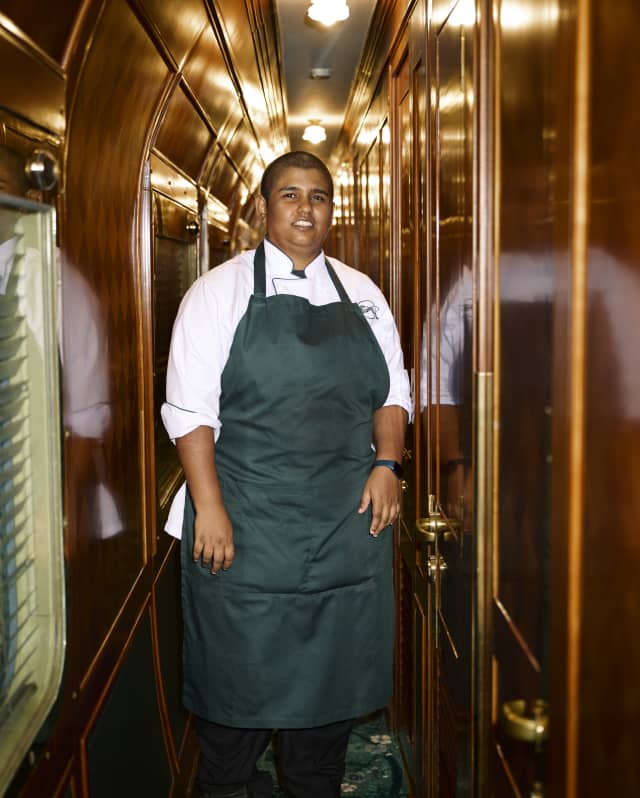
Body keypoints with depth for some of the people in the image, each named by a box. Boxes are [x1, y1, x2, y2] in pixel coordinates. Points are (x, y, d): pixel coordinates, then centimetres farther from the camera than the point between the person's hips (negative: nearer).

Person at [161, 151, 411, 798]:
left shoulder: (362, 295, 12)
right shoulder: (220, 290, 0)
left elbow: (392, 392, 16)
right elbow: (190, 406, -5)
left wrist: (386, 462, -2)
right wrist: (209, 506, -13)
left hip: (348, 522, 4)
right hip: (245, 525, -3)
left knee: (335, 668, 12)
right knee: (240, 668, 6)